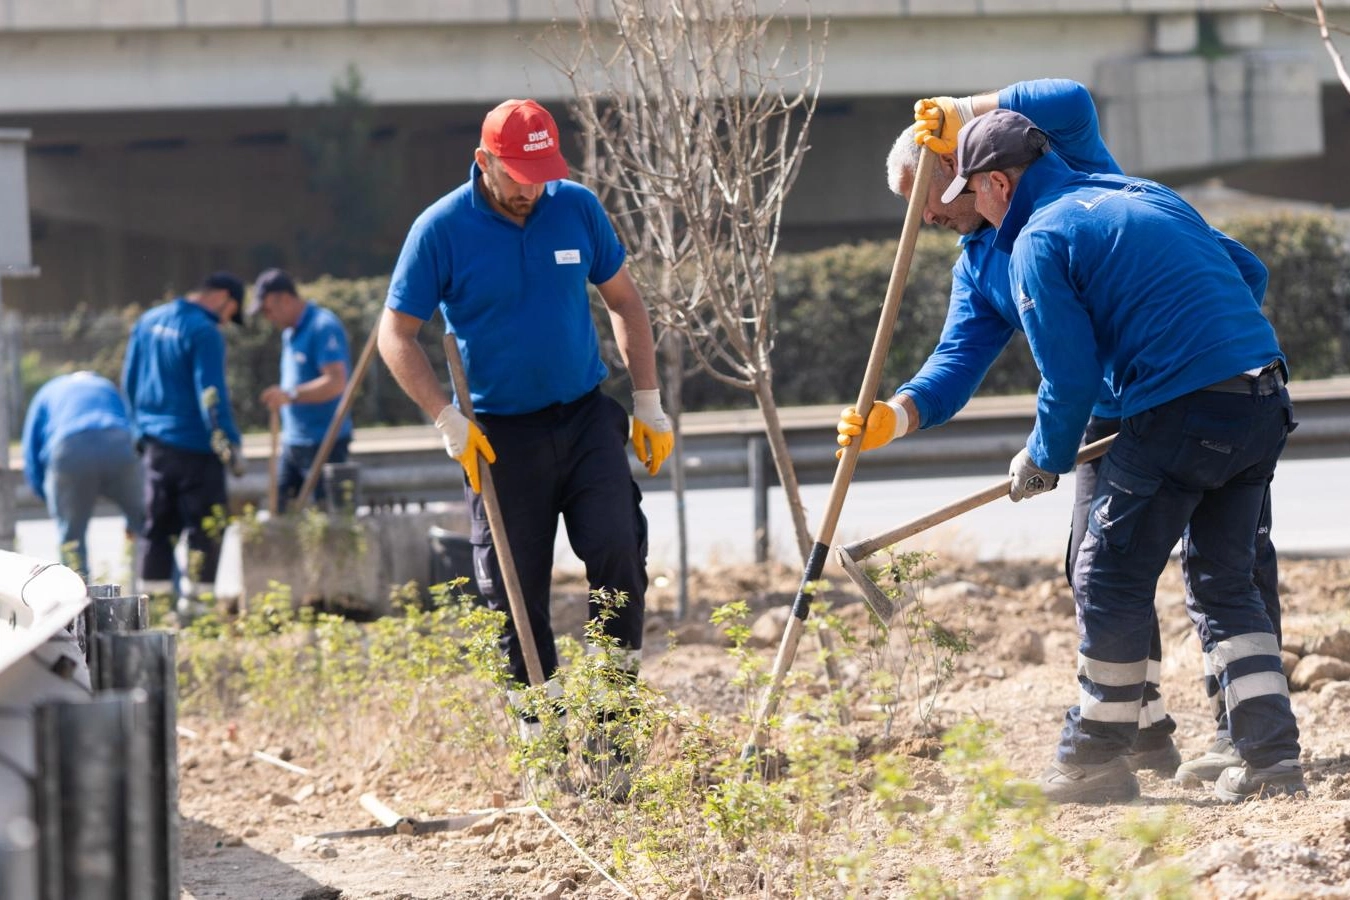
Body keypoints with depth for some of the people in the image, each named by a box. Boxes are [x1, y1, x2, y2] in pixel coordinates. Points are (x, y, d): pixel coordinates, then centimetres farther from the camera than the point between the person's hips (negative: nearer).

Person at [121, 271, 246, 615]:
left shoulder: (148, 321, 10)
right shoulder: (204, 332, -14)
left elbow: (129, 381, 17)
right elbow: (211, 394, -19)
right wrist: (228, 445, -15)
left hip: (155, 442, 8)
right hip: (194, 445, -7)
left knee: (159, 523, 12)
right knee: (205, 523, -1)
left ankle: (153, 594, 12)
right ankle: (195, 597, -4)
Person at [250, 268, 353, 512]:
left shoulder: (323, 327, -14)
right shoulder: (290, 332, 15)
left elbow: (336, 382, -25)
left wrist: (291, 395, -33)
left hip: (324, 443, -9)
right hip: (293, 443, 9)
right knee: (280, 510, 4)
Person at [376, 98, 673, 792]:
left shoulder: (577, 209, 0)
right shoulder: (441, 231, -9)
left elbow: (623, 301, 12)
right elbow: (396, 336, -4)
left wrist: (648, 403, 9)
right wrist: (448, 419, -15)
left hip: (586, 416, 2)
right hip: (500, 434, -2)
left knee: (618, 548, -14)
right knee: (515, 591, 1)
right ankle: (541, 729, 11)